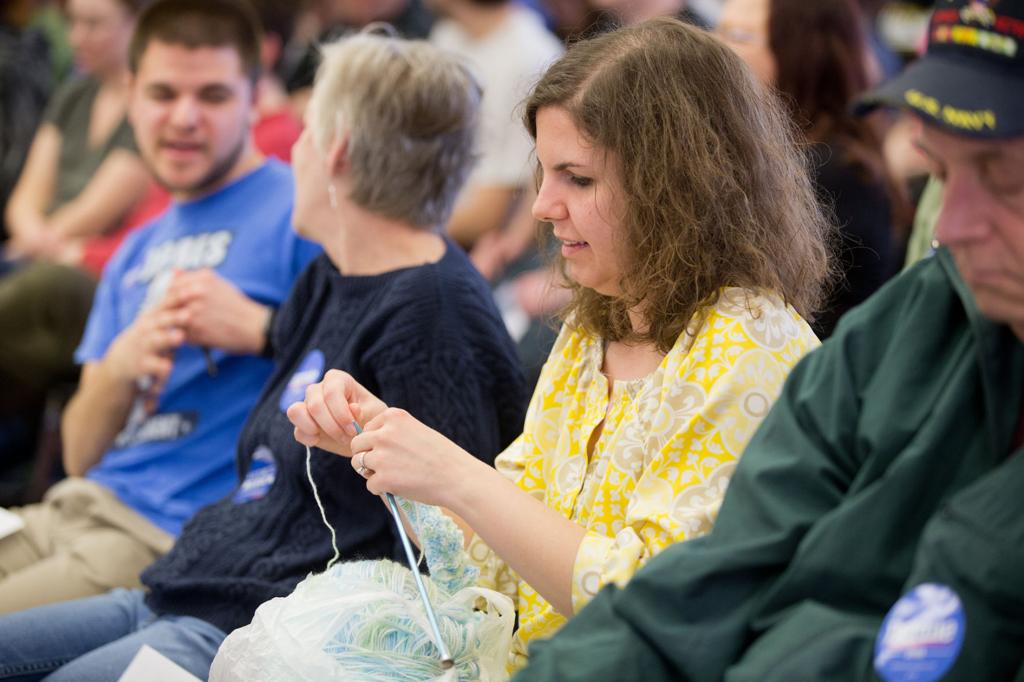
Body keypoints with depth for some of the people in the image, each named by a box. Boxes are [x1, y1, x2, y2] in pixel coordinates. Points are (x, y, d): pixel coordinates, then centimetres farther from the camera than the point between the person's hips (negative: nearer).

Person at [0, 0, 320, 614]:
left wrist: (257, 328, -18)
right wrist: (121, 366, -4)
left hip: (178, 540, -7)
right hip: (79, 509, 8)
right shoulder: (137, 255, 22)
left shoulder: (300, 211, -1)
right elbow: (81, 454, 17)